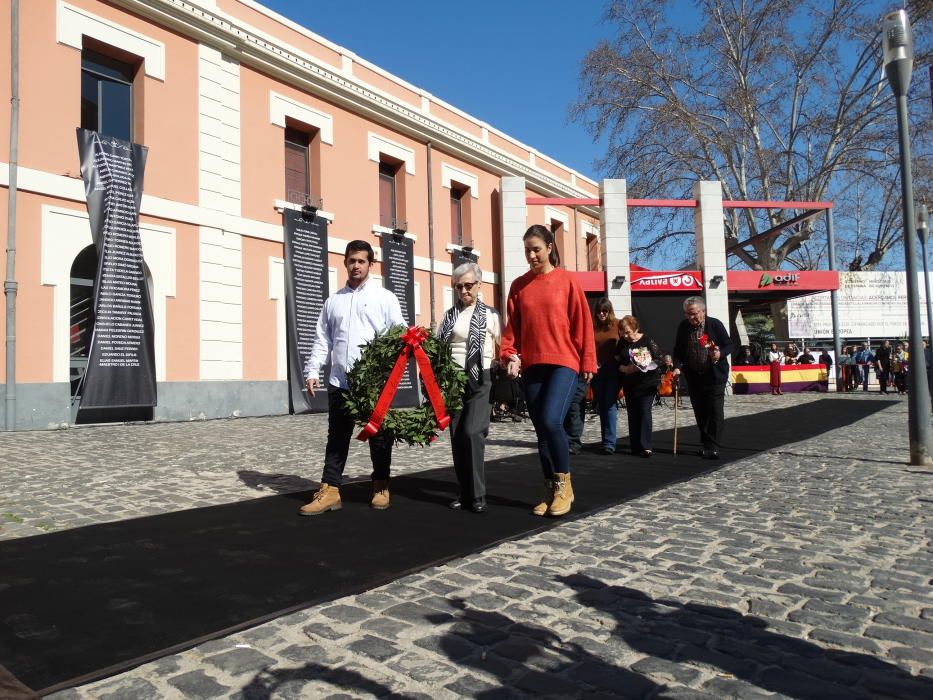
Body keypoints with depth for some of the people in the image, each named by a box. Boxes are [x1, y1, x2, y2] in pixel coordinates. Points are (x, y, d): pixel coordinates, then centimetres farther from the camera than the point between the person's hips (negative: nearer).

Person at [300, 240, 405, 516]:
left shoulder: (385, 298, 4)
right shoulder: (333, 301, 14)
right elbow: (323, 340, 13)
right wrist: (313, 370, 2)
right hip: (339, 382, 3)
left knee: (378, 435, 8)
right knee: (337, 437, 7)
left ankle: (381, 487, 21)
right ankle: (330, 491, 12)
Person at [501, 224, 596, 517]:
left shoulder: (567, 280, 1)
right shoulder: (519, 285, 10)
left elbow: (582, 323, 1)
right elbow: (512, 326, 9)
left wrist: (588, 362, -1)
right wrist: (511, 355, -6)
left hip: (564, 362, -4)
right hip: (532, 365, 4)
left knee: (551, 421, -19)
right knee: (541, 429, 7)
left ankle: (564, 484, 0)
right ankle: (550, 489, 19)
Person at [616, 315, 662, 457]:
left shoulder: (648, 341, -7)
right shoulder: (622, 343, 5)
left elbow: (658, 359, -6)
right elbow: (617, 362, 7)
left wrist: (644, 366, -21)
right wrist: (625, 368, -13)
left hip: (647, 382, -4)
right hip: (630, 383, 4)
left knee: (644, 412, -10)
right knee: (633, 413, 8)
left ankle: (645, 446, -7)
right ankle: (635, 446, 16)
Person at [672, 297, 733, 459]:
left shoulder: (715, 324, -8)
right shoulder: (683, 327, 1)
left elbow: (729, 345, -2)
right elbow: (678, 350, 8)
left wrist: (720, 354, -22)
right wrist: (677, 367, -7)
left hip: (715, 376, -4)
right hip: (694, 377, 4)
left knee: (715, 412, -5)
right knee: (700, 413, 10)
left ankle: (713, 448, -2)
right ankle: (706, 445, 22)